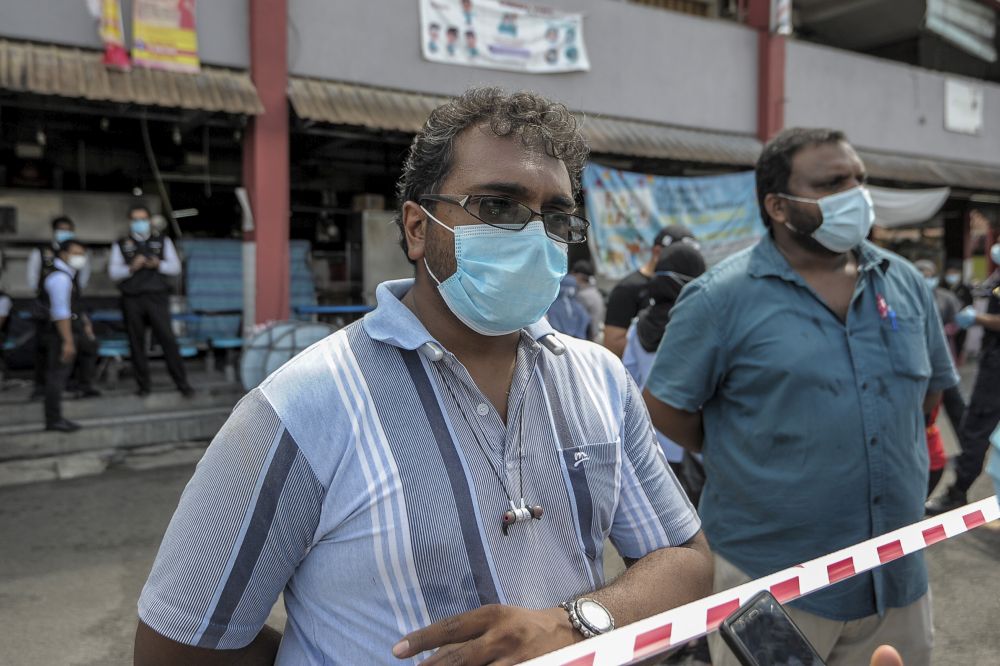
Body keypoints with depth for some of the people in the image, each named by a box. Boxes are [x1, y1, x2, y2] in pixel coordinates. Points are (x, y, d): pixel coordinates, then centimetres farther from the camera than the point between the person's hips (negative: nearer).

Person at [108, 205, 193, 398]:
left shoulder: (162, 241, 13)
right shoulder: (121, 245, 12)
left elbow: (175, 267, 8)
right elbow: (113, 272, 4)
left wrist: (158, 264, -10)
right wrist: (132, 267, -14)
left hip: (157, 297, -1)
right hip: (132, 299, 1)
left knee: (167, 338, -9)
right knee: (136, 343, 3)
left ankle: (182, 382, -6)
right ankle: (144, 385, 12)